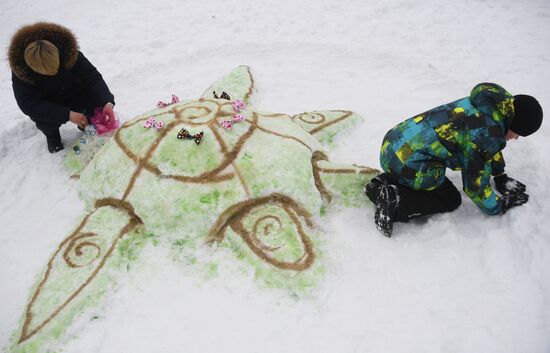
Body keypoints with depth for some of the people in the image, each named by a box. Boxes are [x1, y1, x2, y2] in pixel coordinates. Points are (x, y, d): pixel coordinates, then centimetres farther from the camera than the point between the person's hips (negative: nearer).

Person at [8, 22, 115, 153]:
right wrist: (67, 115, -44)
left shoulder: (69, 52, -29)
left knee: (96, 97, -24)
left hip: (75, 95, 2)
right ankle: (51, 134, 4)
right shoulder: (20, 69, -30)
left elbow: (93, 77, -28)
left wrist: (107, 102, -47)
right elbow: (28, 104, -33)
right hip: (47, 105, -1)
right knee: (42, 116, -32)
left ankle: (86, 123, 7)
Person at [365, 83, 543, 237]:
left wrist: (501, 177, 42)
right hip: (408, 163, -9)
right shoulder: (484, 133, -16)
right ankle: (396, 202, -10)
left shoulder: (483, 107, 11)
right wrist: (500, 207, 13)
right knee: (450, 200, 11)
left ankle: (384, 182, 12)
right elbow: (476, 185, -5)